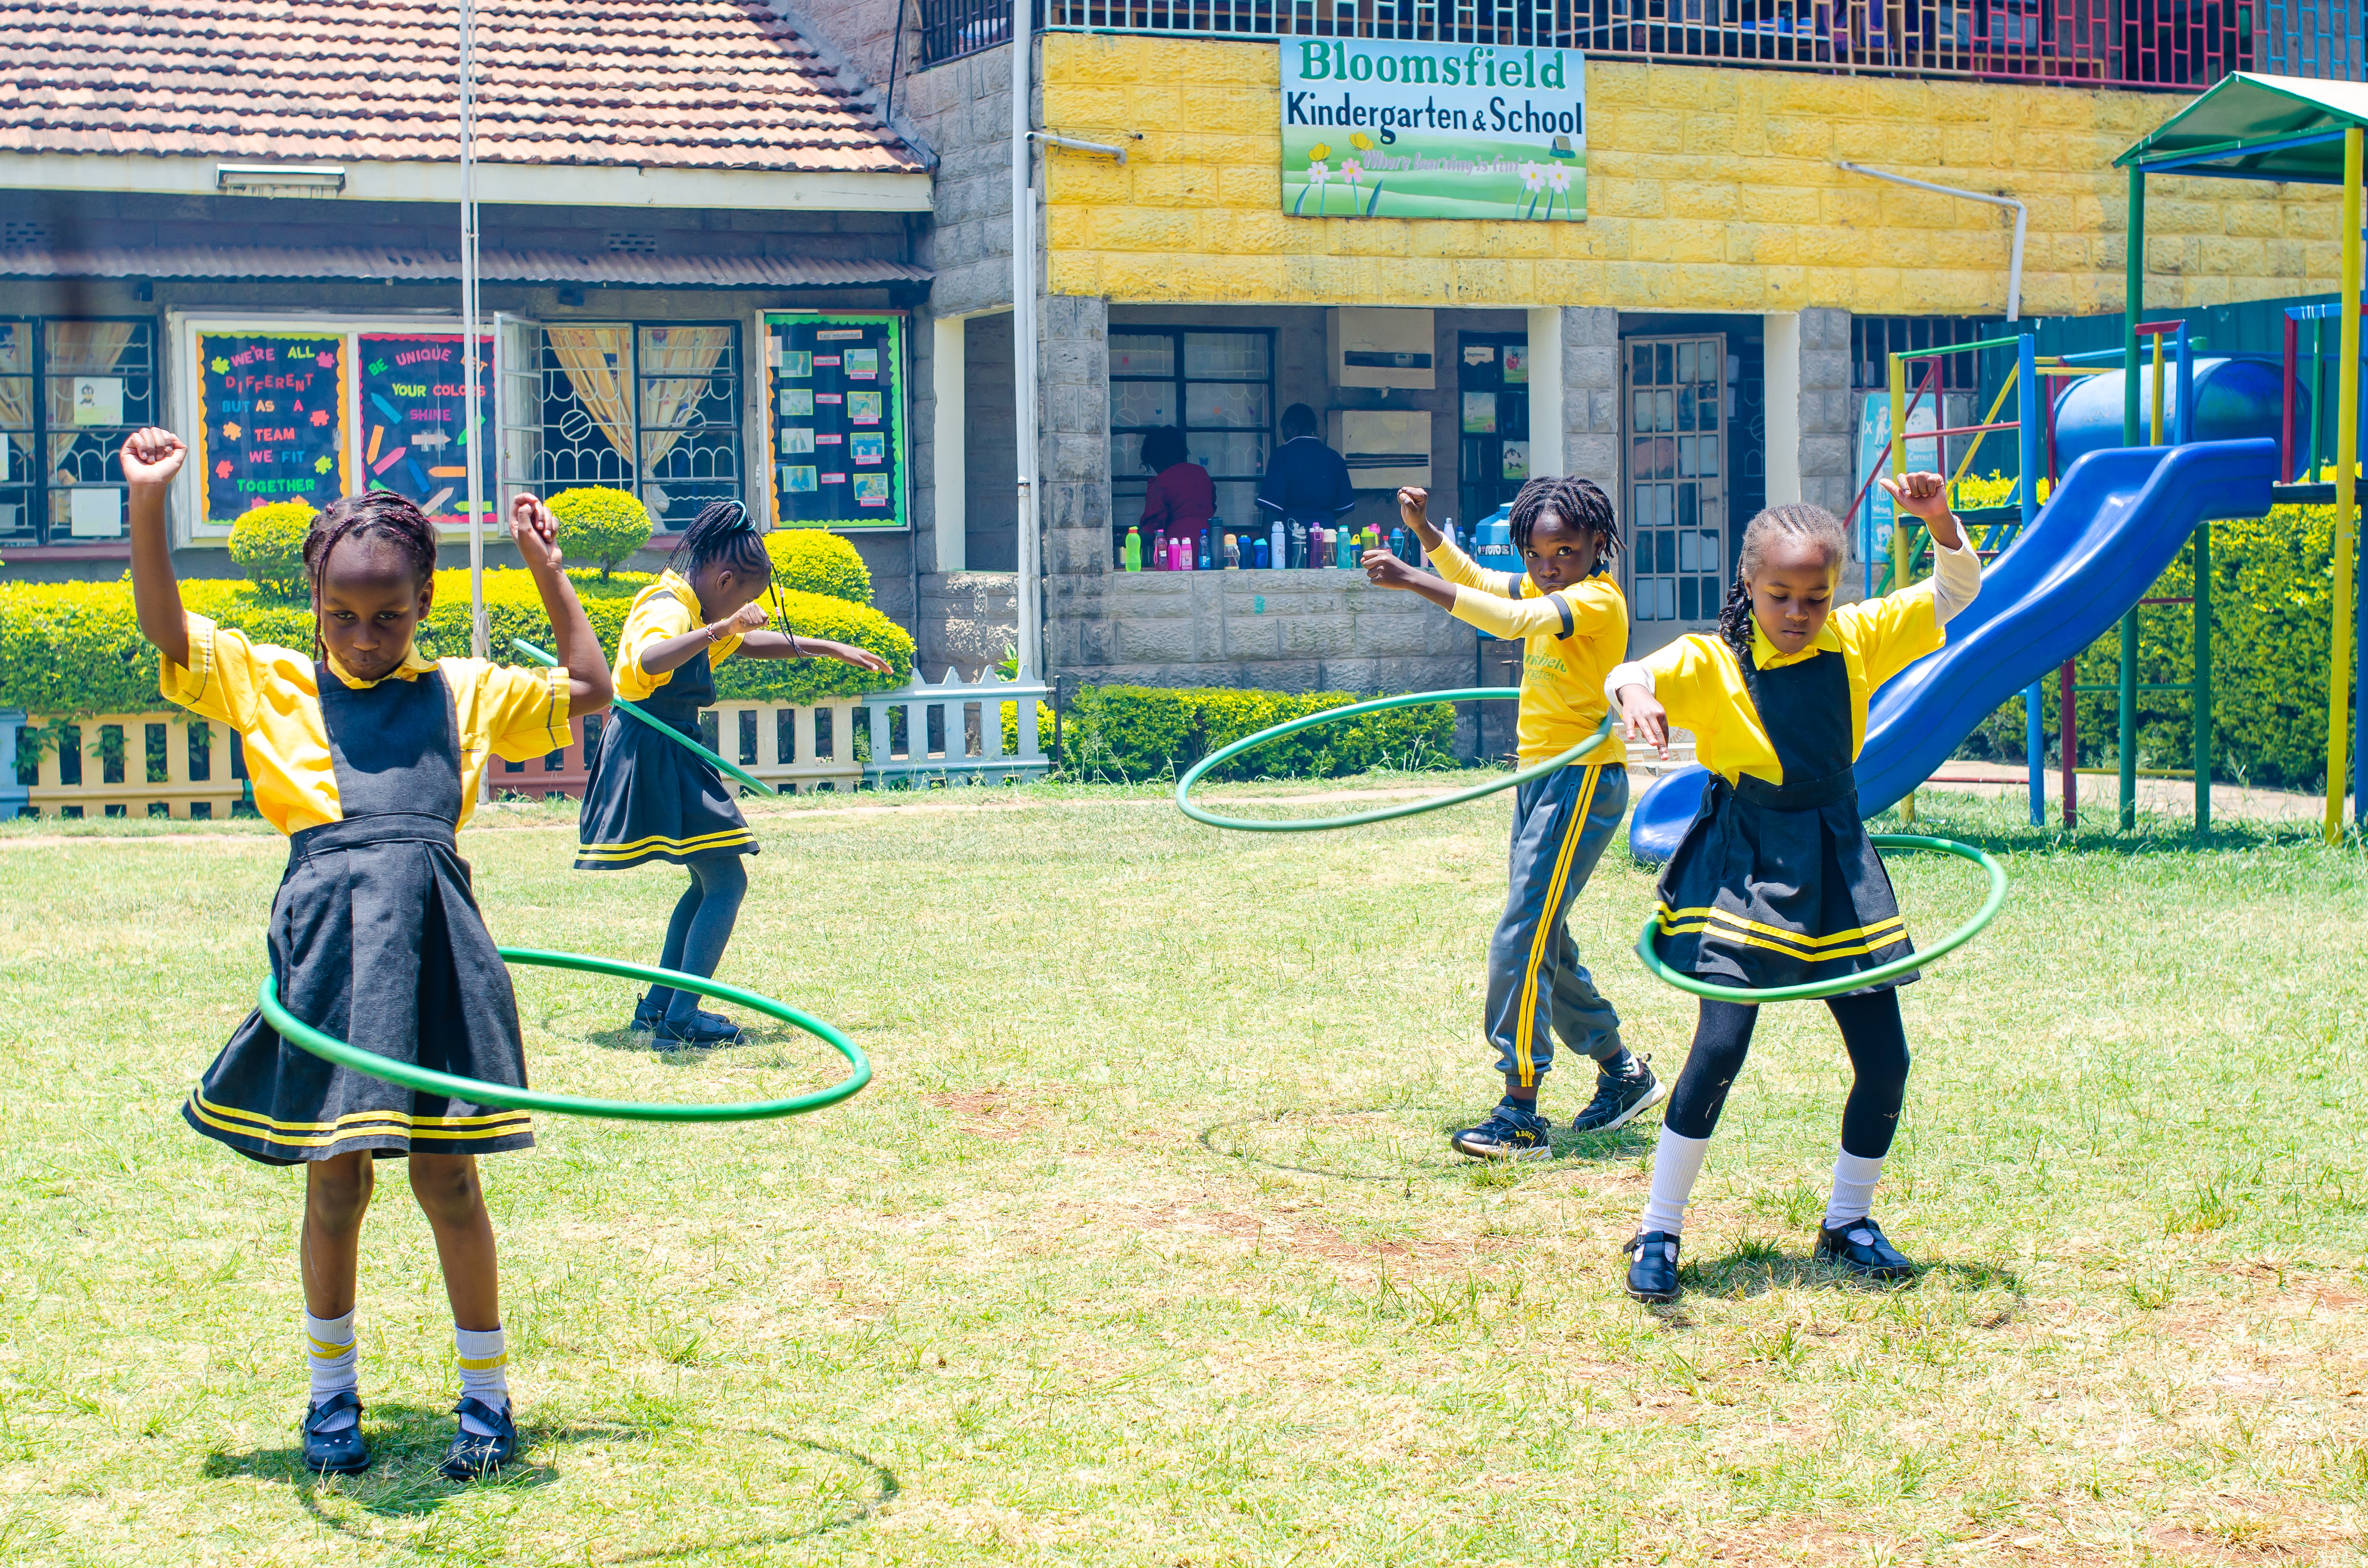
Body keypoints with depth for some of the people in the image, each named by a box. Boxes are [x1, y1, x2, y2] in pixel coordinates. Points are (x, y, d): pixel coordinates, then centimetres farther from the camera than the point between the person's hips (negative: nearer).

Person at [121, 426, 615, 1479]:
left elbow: (591, 688, 24)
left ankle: (487, 1396, 16)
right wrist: (148, 507, -8)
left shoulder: (466, 692, 16)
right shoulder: (268, 683, 12)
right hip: (327, 933, 0)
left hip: (434, 932, 0)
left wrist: (548, 571, 19)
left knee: (446, 1175, 4)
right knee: (335, 1177, 7)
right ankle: (331, 1392, 24)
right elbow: (166, 630, 3)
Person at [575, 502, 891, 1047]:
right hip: (655, 753, -11)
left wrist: (831, 649, 32)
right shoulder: (668, 608, -17)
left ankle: (658, 1004, 19)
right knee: (727, 883, -11)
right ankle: (681, 1016, -13)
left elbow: (753, 643, 32)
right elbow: (649, 661, -40)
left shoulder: (692, 611, 16)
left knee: (710, 883, 17)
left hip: (668, 757, 11)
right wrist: (718, 629, -46)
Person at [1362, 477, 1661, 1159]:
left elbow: (1512, 620, -32)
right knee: (1545, 941, 16)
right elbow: (1473, 579, 21)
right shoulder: (1549, 590, 13)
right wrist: (1424, 531, 2)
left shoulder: (1597, 599, -16)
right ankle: (1622, 1073, 32)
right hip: (1541, 777, 10)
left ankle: (1521, 1114, -13)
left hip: (1583, 781, -10)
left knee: (1522, 938, -14)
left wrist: (1413, 581, -37)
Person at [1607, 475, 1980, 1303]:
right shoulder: (1713, 661, -10)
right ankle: (1658, 1234, -2)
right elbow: (1635, 677, -26)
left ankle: (1848, 1221, 25)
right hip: (1745, 863, -5)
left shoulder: (1858, 639, 3)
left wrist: (1940, 522, -14)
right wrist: (1634, 689, -51)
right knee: (1720, 1047, -16)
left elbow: (1955, 594, 5)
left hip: (1837, 861, 5)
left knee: (1884, 1057, 4)